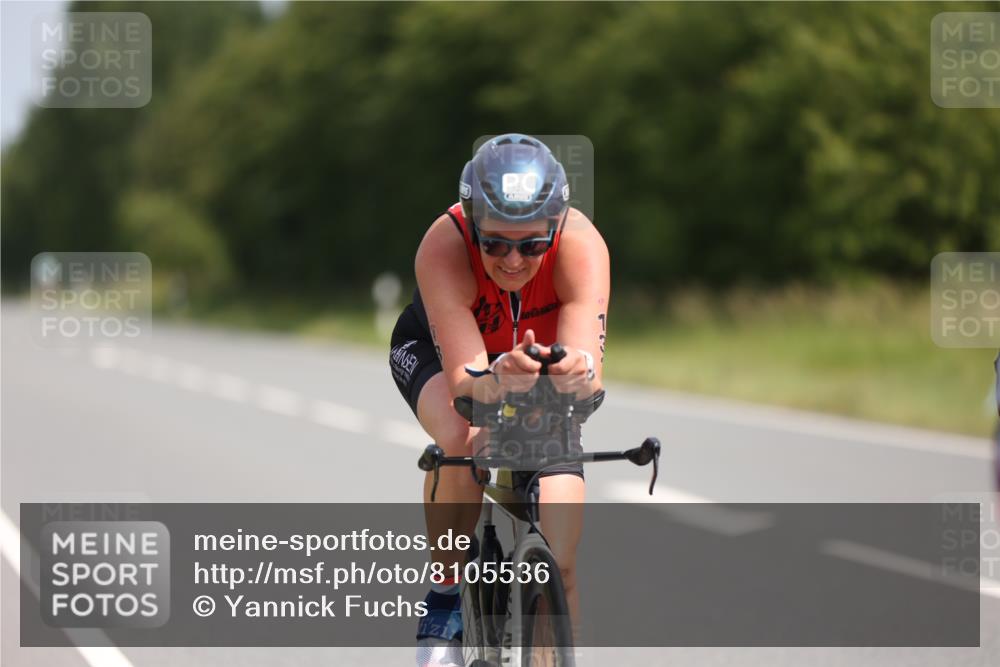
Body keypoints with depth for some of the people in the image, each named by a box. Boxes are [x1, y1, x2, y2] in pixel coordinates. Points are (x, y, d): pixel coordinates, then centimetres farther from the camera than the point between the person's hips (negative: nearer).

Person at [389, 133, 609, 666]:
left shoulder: (581, 245, -36)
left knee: (557, 565, -14)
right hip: (438, 349, -1)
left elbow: (589, 365, -49)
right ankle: (445, 597, -15)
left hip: (541, 362, 2)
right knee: (462, 438, -37)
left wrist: (578, 371, -73)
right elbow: (464, 377, -46)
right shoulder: (443, 248, -38)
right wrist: (497, 379, -69)